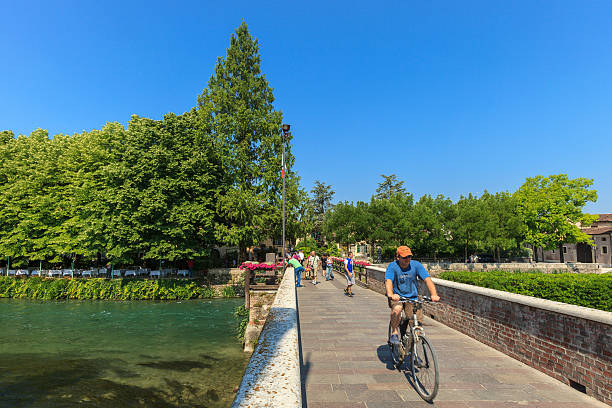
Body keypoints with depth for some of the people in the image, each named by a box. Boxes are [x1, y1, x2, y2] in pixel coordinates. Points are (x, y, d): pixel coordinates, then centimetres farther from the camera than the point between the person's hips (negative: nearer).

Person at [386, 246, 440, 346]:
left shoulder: (416, 265, -10)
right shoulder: (392, 266, -15)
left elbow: (427, 279, -19)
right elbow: (388, 281, -29)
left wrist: (434, 294, -36)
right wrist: (391, 294, -50)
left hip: (412, 297, 2)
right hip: (396, 297, -2)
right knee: (397, 309, -34)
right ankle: (394, 333, -9)